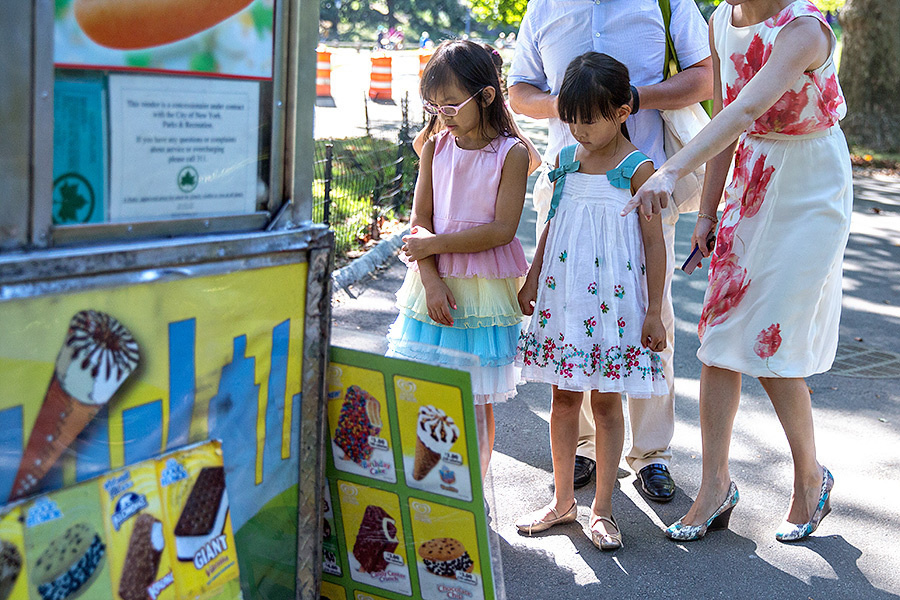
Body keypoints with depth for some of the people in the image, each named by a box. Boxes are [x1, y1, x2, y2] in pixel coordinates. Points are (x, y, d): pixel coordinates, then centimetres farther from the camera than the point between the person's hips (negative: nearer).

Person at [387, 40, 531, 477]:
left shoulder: (511, 153, -7)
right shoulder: (435, 146, 5)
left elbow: (502, 229, -14)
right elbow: (419, 220, 1)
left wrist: (435, 244, -15)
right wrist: (431, 279, -13)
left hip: (484, 290, -4)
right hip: (433, 282, 4)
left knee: (475, 401, 4)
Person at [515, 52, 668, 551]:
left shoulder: (637, 168, -7)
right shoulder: (566, 160, 8)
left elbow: (654, 242, -6)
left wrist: (654, 312, -8)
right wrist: (532, 282, 15)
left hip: (612, 299, -5)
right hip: (562, 295, 5)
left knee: (606, 400, 2)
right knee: (563, 397, 10)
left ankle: (602, 508, 14)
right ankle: (562, 500, 23)